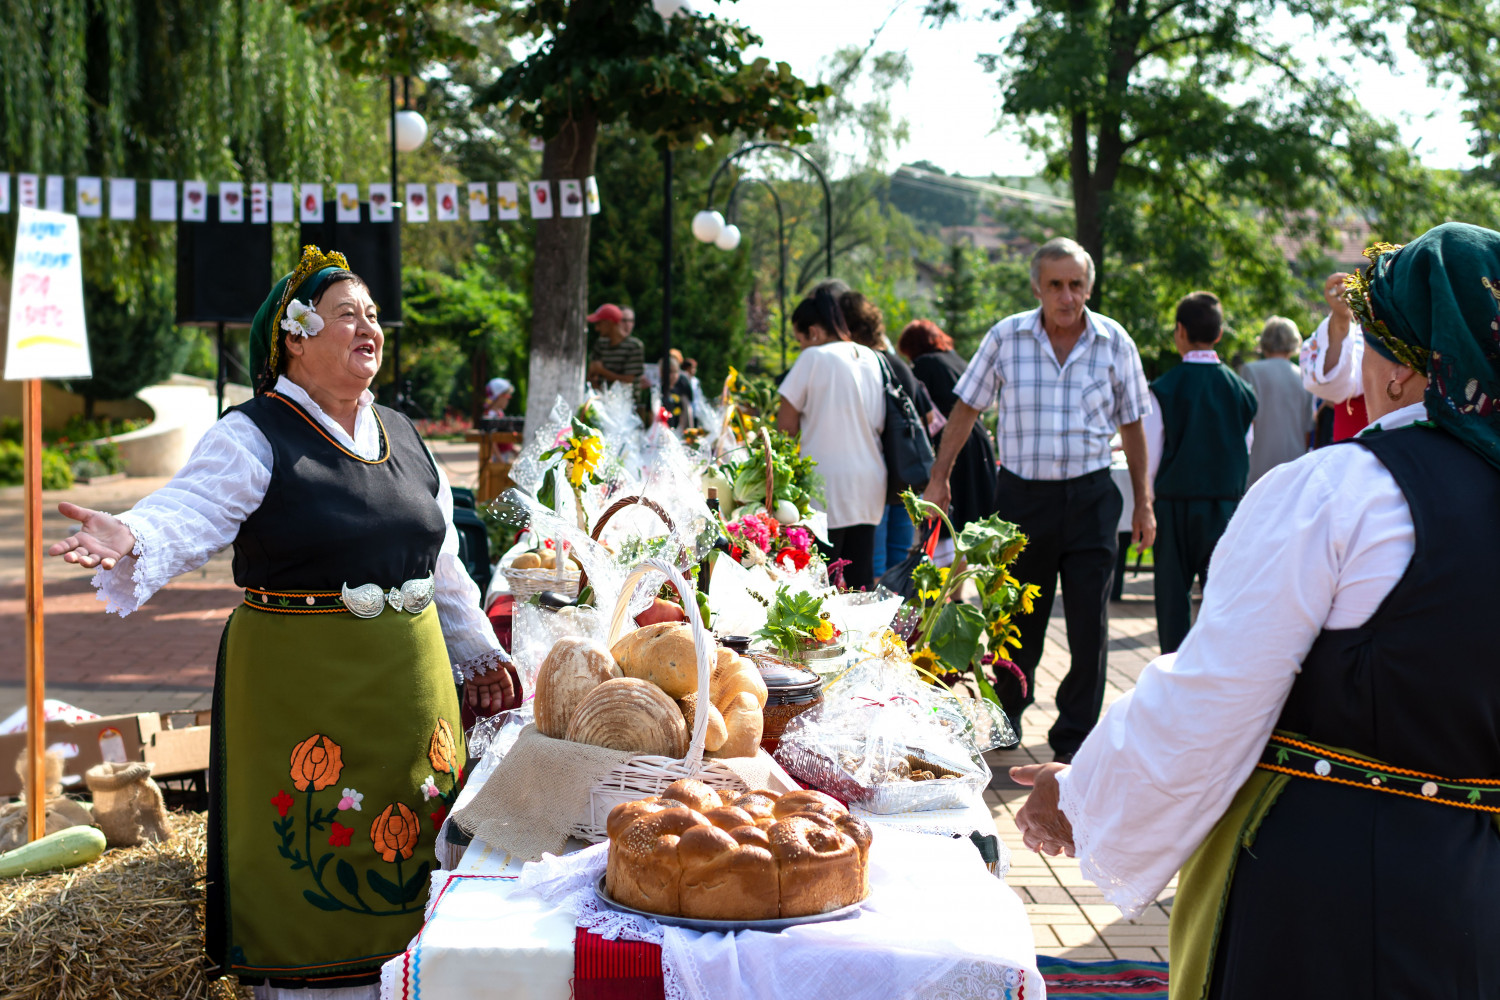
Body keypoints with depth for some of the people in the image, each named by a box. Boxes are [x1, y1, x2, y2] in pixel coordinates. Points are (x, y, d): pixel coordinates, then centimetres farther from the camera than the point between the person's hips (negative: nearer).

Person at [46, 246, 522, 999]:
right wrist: (128, 537, -45)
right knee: (310, 870, -1)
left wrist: (477, 653, 20)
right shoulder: (255, 437, -7)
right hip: (300, 682, -6)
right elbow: (189, 512, -24)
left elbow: (442, 565, 20)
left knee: (409, 857, 12)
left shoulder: (401, 434, 12)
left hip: (409, 683, 6)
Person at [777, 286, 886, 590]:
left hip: (829, 482, -6)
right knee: (862, 578, 8)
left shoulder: (814, 357, -8)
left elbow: (786, 425, -7)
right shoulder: (870, 357, 10)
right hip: (869, 481, 6)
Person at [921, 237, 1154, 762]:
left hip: (1090, 497, 0)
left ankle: (1074, 739, 11)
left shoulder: (1114, 343, 0)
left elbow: (1131, 425, 8)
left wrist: (1143, 503, 8)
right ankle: (1010, 709, 35)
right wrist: (938, 479, 5)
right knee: (1019, 619, 10)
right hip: (1022, 495, 0)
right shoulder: (1007, 336, -2)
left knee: (1089, 624, -2)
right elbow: (966, 408, 7)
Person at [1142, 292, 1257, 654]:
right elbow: (1245, 454, 7)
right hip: (1226, 502, 2)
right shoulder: (1240, 390, 0)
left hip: (1175, 505, -2)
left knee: (1173, 594, 7)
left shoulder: (1164, 389, -8)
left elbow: (1149, 457, -6)